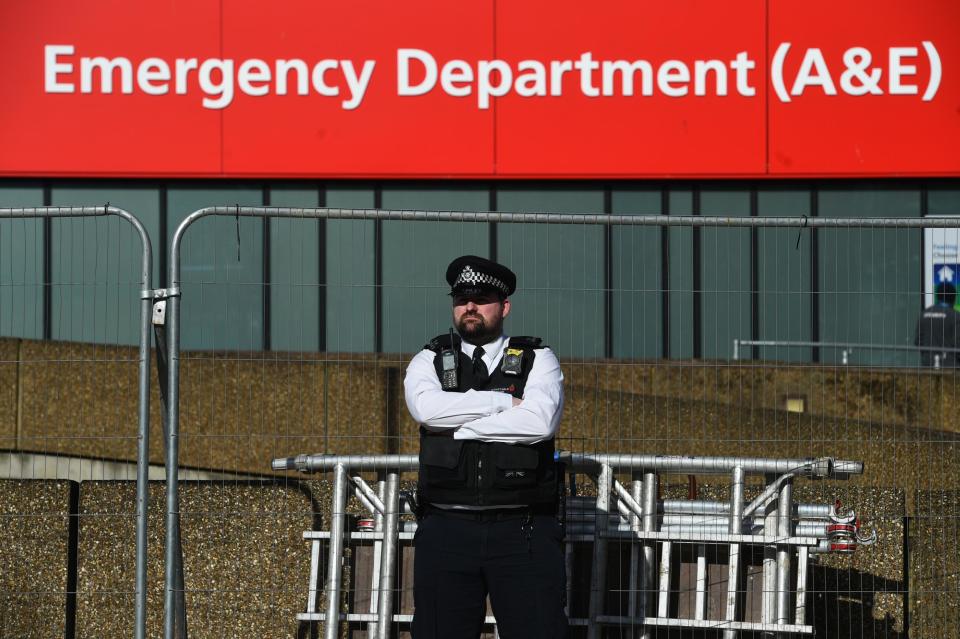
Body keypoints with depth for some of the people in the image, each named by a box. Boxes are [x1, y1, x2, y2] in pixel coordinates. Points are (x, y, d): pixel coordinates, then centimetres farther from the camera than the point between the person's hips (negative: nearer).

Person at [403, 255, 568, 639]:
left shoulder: (538, 360, 9)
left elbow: (540, 421, -11)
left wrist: (459, 426, -6)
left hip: (523, 533, -1)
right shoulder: (428, 362, 12)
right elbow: (427, 407, -11)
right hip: (446, 531, 1)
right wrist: (508, 400, -7)